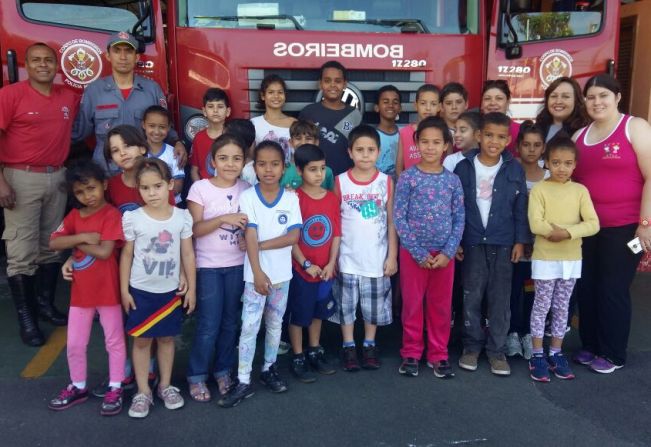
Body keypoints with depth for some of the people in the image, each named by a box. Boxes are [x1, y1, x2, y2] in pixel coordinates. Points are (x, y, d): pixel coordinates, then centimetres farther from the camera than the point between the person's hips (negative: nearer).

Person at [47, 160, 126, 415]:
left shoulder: (112, 214, -13)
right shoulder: (74, 215, 5)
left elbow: (104, 252, -22)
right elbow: (53, 243, -5)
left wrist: (75, 242, -10)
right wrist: (82, 237, -18)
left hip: (107, 291, -6)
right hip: (80, 291, 6)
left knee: (114, 341, 9)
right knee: (74, 344, 15)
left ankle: (115, 389, 22)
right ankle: (78, 387, 34)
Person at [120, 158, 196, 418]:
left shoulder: (182, 217, -6)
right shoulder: (132, 218, -10)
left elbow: (188, 254, 0)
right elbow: (126, 255, -2)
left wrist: (191, 287, 1)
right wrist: (124, 290, -2)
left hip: (171, 290, 1)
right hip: (141, 290, -1)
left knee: (167, 338, 13)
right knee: (142, 340, 8)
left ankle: (165, 386, 29)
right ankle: (143, 391, 21)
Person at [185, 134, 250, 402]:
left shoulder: (246, 189, 2)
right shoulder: (200, 188, -8)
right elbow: (195, 229, -11)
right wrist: (223, 219, -24)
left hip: (237, 264, 3)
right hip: (208, 266, -3)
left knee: (230, 322, 12)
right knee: (208, 324, 0)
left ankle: (223, 371, 29)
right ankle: (197, 376, 18)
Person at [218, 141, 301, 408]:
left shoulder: (291, 199, -2)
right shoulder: (248, 197, -8)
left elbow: (293, 237, -10)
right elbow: (250, 237, -14)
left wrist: (260, 244, -16)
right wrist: (258, 273, -19)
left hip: (282, 274, 3)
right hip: (256, 274, -2)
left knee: (275, 324, 15)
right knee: (249, 327, 0)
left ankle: (269, 369, 32)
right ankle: (243, 382, 8)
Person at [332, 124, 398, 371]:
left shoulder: (386, 182, -3)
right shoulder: (340, 182, -5)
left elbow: (392, 222, 0)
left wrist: (392, 255, -2)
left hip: (377, 257, 1)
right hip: (347, 258, 0)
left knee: (374, 304, 12)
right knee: (346, 303, 9)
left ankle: (369, 345, 29)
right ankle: (349, 346, 25)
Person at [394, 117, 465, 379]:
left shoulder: (452, 180, 3)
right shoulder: (408, 177, -5)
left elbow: (459, 219, 3)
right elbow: (398, 218, -8)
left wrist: (448, 252, -9)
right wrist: (419, 253, -12)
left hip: (444, 253, 2)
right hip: (413, 252, -2)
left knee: (441, 305, 11)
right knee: (412, 304, 8)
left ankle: (438, 354, 25)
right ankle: (411, 353, 22)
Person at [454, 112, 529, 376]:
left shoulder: (514, 169, 0)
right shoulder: (464, 167, -3)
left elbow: (520, 208, 4)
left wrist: (520, 240, 1)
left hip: (503, 243, 1)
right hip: (472, 242, 0)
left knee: (500, 297, 7)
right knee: (472, 295, 7)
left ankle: (496, 349, 19)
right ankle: (472, 345, 22)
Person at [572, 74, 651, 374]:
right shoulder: (579, 137, 10)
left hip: (625, 227, -5)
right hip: (586, 227, 5)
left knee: (613, 289, 3)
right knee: (586, 288, 11)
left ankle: (613, 354, 19)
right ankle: (590, 345, 27)